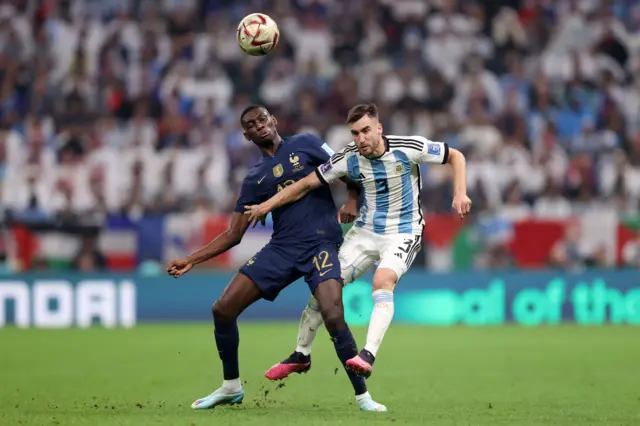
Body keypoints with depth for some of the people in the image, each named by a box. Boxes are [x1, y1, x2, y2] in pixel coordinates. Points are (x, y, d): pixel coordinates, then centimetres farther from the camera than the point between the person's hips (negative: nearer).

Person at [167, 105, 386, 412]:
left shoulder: (306, 144, 6)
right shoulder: (255, 179, 14)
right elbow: (234, 234, 15)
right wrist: (192, 260, 8)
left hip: (321, 245, -5)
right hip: (281, 248, 5)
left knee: (332, 315, -27)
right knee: (223, 309, -4)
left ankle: (362, 396, -14)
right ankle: (231, 387, 16)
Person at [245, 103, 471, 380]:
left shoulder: (408, 148, -18)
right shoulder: (348, 158, -11)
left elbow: (455, 156, -6)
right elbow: (307, 184, -2)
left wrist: (460, 193, -20)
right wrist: (267, 205, -6)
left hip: (403, 233, -4)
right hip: (365, 231, 4)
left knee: (383, 280, -33)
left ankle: (368, 356, -43)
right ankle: (301, 355, 20)